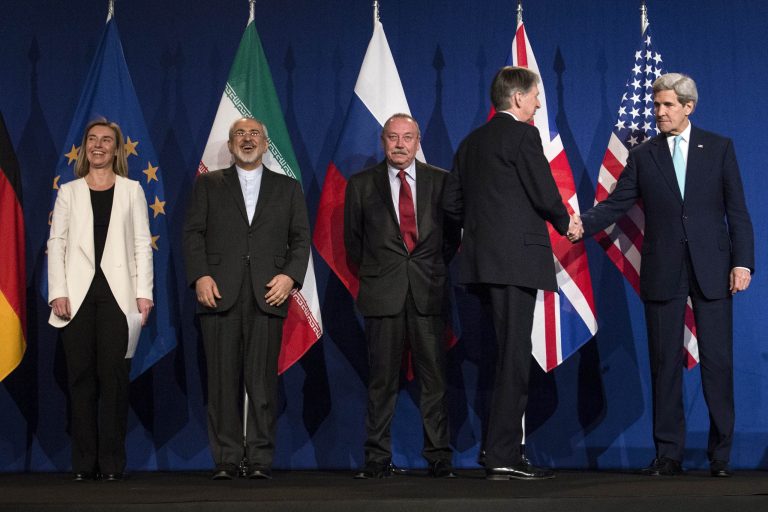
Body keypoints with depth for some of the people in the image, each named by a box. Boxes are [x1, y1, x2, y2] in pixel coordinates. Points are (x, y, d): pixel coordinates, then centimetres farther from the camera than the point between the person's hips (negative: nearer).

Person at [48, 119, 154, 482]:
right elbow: (56, 243, 7)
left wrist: (144, 293, -3)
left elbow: (142, 244, 7)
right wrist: (58, 293, -5)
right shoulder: (69, 192, 13)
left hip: (117, 293, -1)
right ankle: (84, 462, 4)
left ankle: (112, 462, 0)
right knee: (81, 376, 0)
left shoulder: (131, 190, 11)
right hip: (79, 294, 1)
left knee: (114, 375, -4)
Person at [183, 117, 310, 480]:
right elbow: (193, 233, 8)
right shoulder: (208, 185, 16)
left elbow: (300, 239, 11)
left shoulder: (288, 188, 17)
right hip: (219, 293, 0)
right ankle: (225, 460, 2)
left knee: (263, 381, -3)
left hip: (267, 295, 0)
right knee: (223, 380, -2)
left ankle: (261, 460, 1)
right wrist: (200, 276, -7)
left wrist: (290, 276, -6)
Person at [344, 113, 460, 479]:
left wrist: (436, 269, 9)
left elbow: (452, 233, 14)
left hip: (428, 291, 0)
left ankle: (439, 457, 4)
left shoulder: (441, 181, 8)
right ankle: (378, 459, 6)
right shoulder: (361, 184, 8)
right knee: (382, 379, 1)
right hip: (382, 293, 0)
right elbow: (353, 239, 15)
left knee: (434, 376, -1)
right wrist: (371, 275, 11)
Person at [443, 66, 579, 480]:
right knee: (513, 358, -6)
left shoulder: (471, 142, 16)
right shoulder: (523, 135, -7)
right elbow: (545, 196, -12)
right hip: (516, 259, -8)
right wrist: (564, 223, 7)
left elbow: (452, 204, 15)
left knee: (508, 356, 17)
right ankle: (503, 458, -5)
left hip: (481, 260, 8)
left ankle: (500, 446, 19)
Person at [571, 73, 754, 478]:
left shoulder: (719, 148, 6)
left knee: (717, 361, -1)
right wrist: (583, 224, -17)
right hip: (663, 273, 1)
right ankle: (668, 454, 9)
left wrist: (742, 261, -5)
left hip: (711, 270, -1)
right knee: (665, 364, 3)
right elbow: (615, 204, 2)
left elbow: (737, 211, 4)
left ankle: (721, 454, 8)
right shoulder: (643, 156, 9)